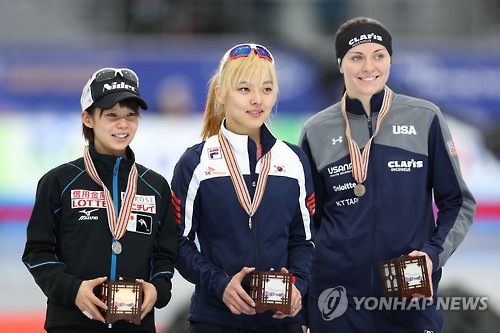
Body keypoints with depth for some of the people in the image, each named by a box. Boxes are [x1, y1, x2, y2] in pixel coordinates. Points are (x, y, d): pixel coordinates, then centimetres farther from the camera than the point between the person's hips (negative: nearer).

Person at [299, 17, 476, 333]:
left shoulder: (425, 119, 1)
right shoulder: (317, 131, 4)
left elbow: (458, 204, 6)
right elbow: (309, 220, 11)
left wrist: (434, 253, -10)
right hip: (339, 295, 1)